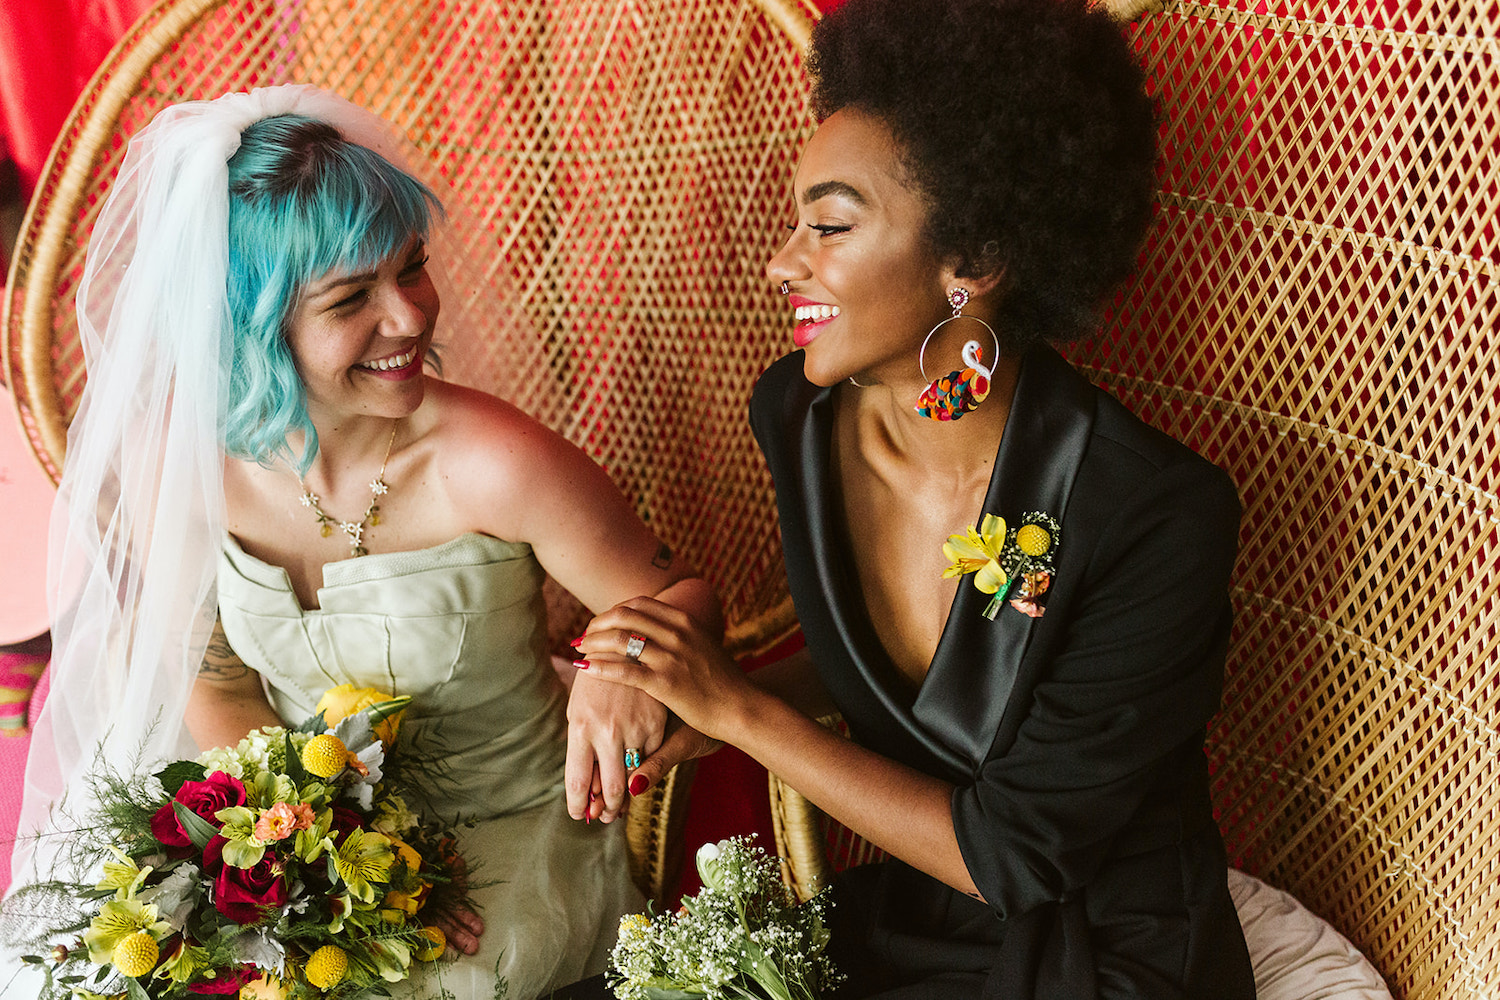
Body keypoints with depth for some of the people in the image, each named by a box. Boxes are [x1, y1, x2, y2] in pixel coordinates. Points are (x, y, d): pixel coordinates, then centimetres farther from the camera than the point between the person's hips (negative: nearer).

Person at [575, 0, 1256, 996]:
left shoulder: (1156, 516, -26)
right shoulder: (800, 413, -9)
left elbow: (1014, 853, -20)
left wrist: (743, 708, -20)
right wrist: (711, 699, -7)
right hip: (896, 916, 5)